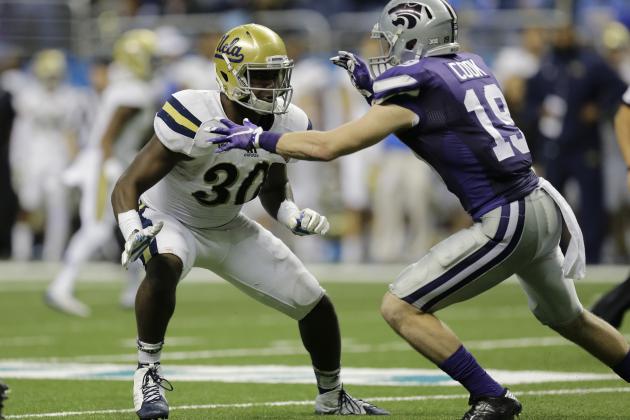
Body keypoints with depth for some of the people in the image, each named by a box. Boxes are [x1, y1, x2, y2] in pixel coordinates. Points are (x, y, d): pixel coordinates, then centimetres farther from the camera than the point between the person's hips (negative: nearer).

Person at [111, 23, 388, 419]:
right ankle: (148, 373, -22)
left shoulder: (287, 125, -13)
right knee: (165, 267, -42)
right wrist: (134, 230, -50)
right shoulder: (193, 118, -32)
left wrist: (294, 215, -15)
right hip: (171, 222, -6)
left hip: (230, 229, 6)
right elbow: (128, 186, -30)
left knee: (316, 306, 6)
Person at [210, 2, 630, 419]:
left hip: (505, 222, -9)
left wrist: (257, 138, 2)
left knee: (400, 308, -4)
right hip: (543, 205, 9)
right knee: (567, 317, 30)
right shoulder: (471, 67, 12)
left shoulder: (411, 89, -9)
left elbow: (327, 146, -10)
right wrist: (373, 84, 24)